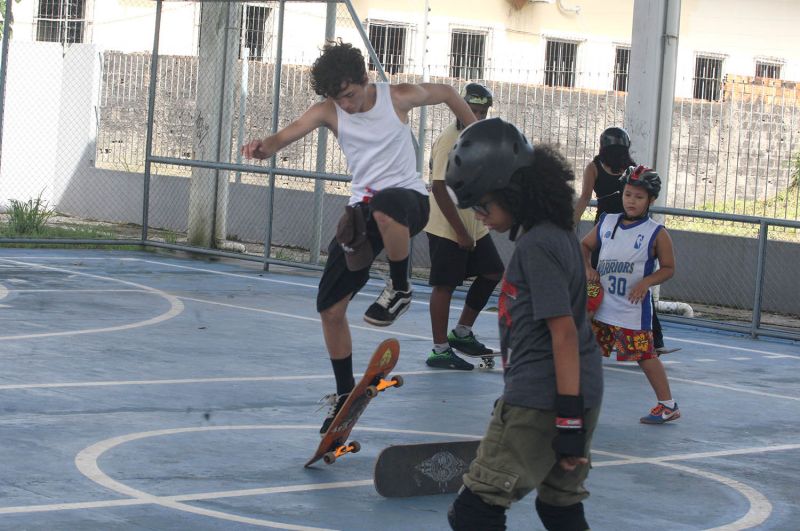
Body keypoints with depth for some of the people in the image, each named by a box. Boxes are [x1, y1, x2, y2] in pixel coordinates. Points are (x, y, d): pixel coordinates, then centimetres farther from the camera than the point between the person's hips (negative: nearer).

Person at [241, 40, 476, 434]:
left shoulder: (398, 97, -7)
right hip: (362, 207, 4)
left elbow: (446, 93, 12)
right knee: (330, 308, 0)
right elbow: (286, 135, -19)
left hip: (408, 198, -4)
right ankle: (345, 394, 17)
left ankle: (399, 289, -20)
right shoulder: (329, 111, -2)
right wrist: (265, 147, -43)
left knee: (384, 206, -45)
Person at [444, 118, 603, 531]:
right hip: (582, 395, 10)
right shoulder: (559, 233, 12)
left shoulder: (537, 246, -16)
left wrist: (570, 420, -22)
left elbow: (564, 333, -20)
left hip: (540, 402, -10)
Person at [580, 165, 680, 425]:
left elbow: (668, 268, -2)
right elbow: (585, 245, 21)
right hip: (602, 305, 5)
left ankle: (668, 405, 6)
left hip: (634, 309, -5)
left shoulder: (657, 234, -6)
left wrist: (647, 282, -18)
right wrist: (588, 268, 3)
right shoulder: (606, 223, 7)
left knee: (645, 355, -4)